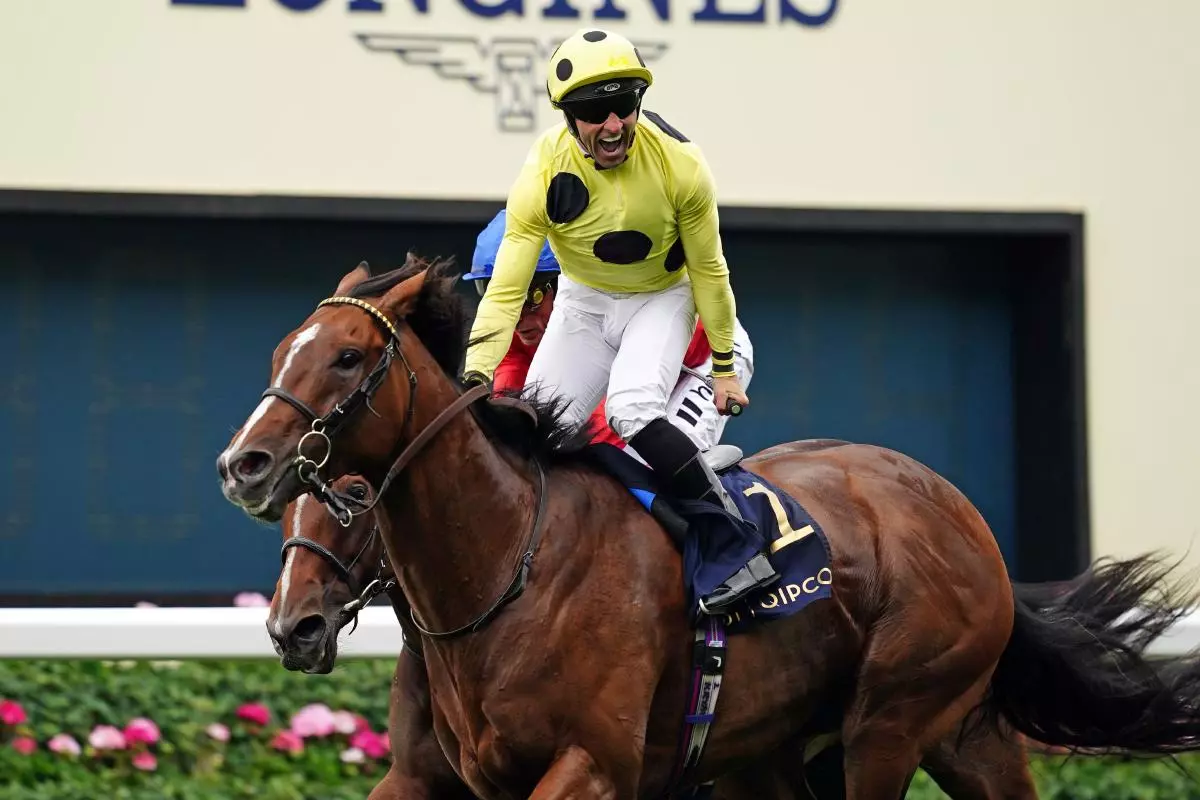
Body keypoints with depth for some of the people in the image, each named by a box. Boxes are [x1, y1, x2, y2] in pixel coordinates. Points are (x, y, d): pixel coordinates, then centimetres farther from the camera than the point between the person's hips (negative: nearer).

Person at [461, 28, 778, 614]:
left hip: (661, 298, -3)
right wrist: (475, 377, -36)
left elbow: (707, 270, -12)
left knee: (632, 412, -28)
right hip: (583, 301, 3)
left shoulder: (680, 165, -27)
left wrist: (724, 367, -4)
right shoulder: (543, 176, -26)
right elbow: (507, 288, -25)